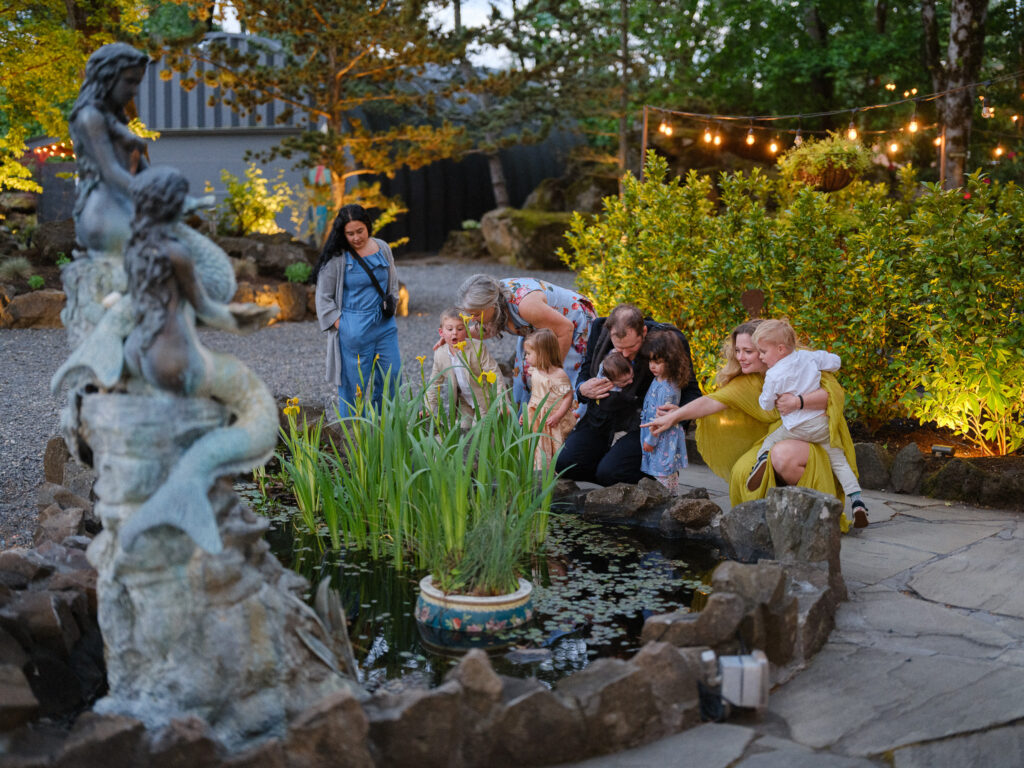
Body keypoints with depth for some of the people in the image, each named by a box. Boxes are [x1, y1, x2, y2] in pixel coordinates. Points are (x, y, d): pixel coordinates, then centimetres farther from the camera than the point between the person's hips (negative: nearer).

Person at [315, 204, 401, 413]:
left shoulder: (382, 248, 6)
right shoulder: (336, 257, -7)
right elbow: (324, 297, -2)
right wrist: (339, 325, -9)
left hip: (385, 325, 5)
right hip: (353, 331, -5)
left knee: (392, 378, 7)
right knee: (354, 387, 0)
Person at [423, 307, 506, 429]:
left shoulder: (477, 348, -21)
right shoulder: (439, 354, -7)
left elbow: (495, 375, -22)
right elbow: (435, 383, 5)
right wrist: (429, 409, 0)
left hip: (484, 400, -5)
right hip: (464, 403, 5)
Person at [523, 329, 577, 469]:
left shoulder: (558, 375, -20)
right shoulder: (535, 373, 5)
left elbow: (568, 397, -18)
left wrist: (557, 416, -23)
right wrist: (526, 413, 15)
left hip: (553, 422, -7)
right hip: (537, 420, 7)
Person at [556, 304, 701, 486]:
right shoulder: (600, 328, -6)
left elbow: (690, 390, -9)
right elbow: (585, 373, 11)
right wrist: (582, 389, -14)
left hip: (642, 423, -5)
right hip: (602, 419, 5)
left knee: (608, 473, -24)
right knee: (565, 464, -13)